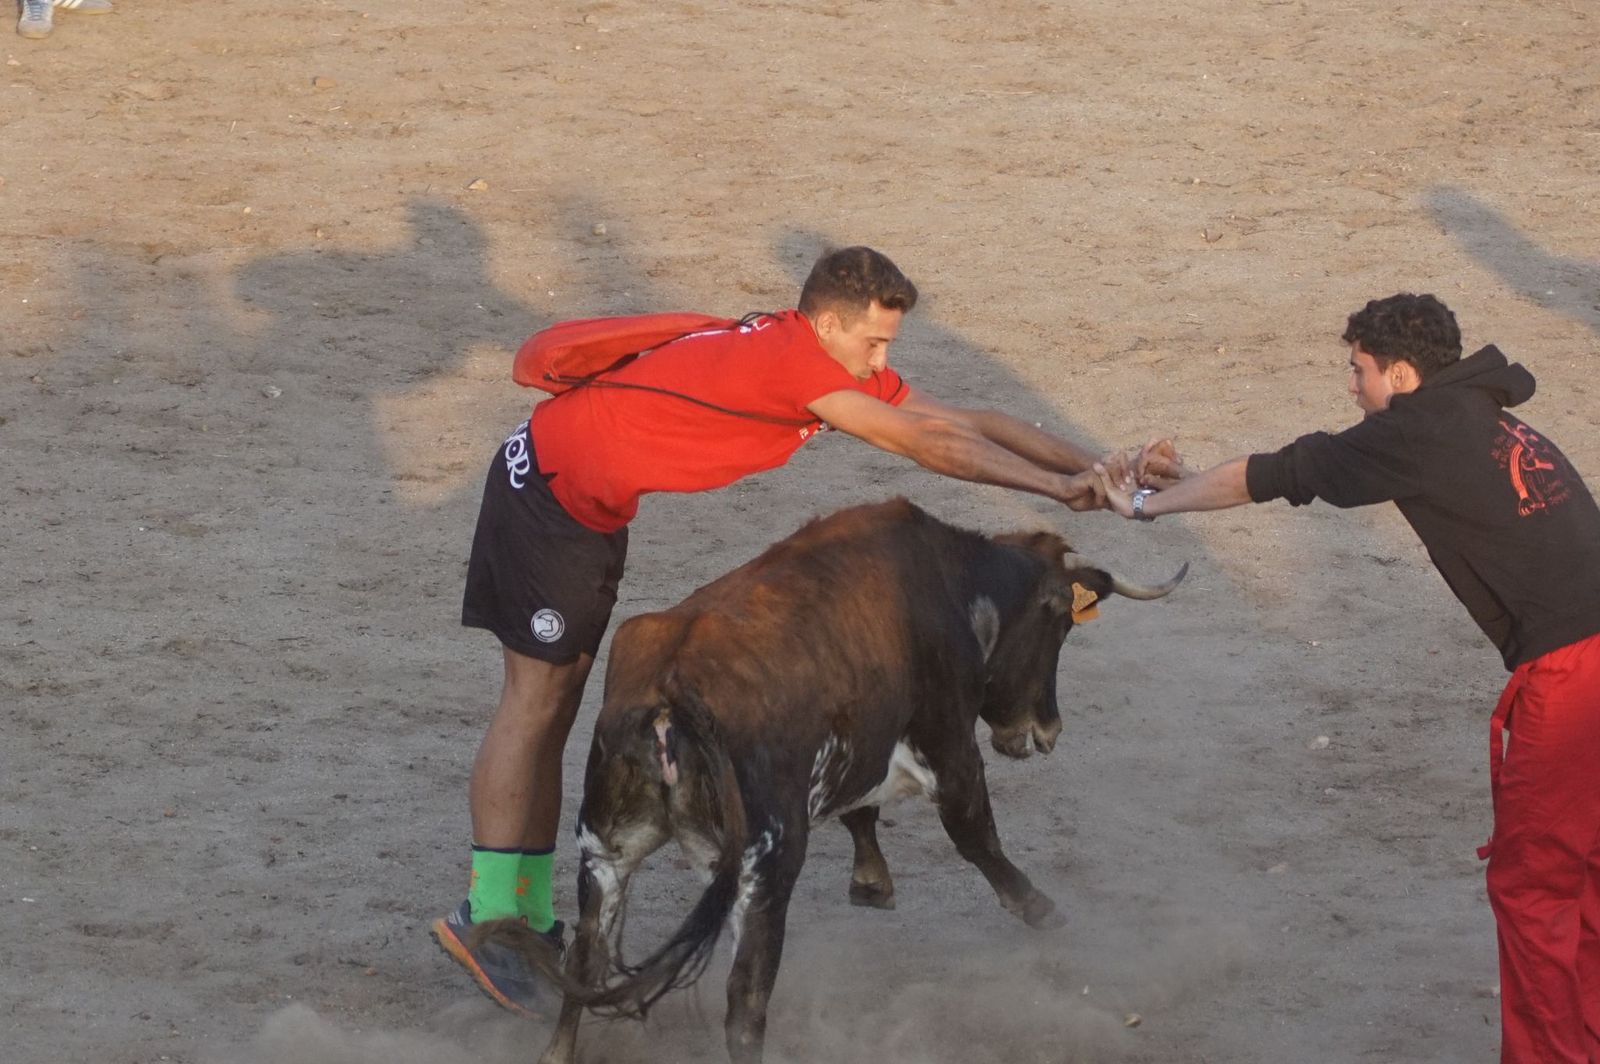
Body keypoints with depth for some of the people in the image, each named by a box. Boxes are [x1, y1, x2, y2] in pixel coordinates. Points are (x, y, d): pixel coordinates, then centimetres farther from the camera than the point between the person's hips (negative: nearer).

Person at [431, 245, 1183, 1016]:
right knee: (536, 698, -8)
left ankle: (529, 915, 13)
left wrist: (1099, 468, -8)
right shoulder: (789, 359, -27)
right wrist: (1059, 486, -26)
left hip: (592, 506, 10)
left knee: (556, 701, 9)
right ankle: (485, 916, -6)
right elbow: (923, 442, -29)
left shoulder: (837, 362, 1)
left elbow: (964, 422, 0)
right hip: (546, 484, -10)